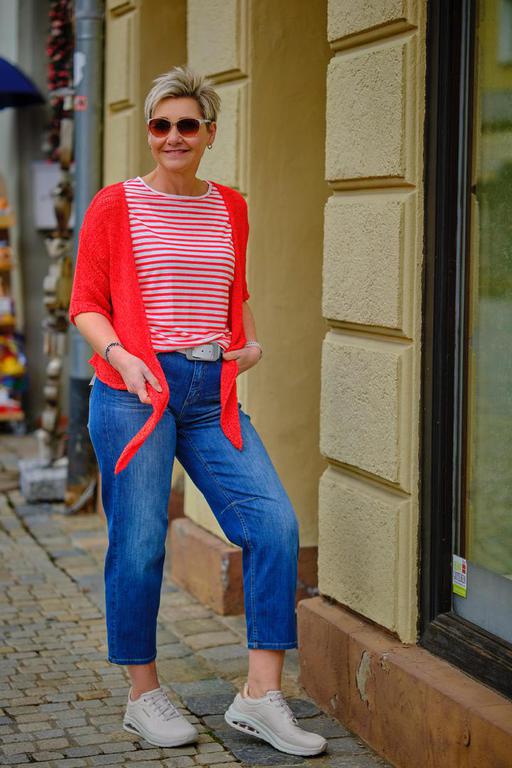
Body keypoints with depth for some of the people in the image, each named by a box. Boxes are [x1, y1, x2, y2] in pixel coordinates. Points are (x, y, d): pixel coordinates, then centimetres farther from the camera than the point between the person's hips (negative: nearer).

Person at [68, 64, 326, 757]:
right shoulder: (115, 206, 1)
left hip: (212, 391, 4)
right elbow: (86, 305, 1)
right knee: (138, 543, -2)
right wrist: (119, 355, -16)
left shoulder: (230, 208, 15)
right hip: (134, 390, -4)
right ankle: (144, 696, 16)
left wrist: (251, 341, 9)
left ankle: (261, 697, 0)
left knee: (275, 523, -8)